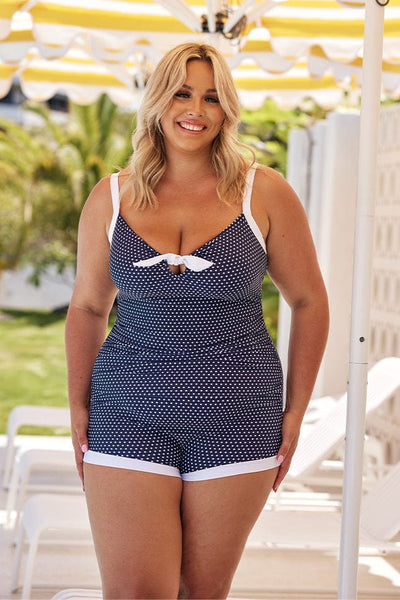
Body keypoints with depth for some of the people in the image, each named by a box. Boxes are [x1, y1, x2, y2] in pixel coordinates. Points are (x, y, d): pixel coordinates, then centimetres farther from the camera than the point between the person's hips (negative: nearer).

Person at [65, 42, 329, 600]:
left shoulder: (265, 194, -1)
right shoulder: (111, 198, 4)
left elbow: (309, 301, 6)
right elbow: (87, 307, 14)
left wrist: (295, 411, 3)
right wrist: (78, 406, 7)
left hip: (236, 422, 0)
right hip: (129, 417, 1)